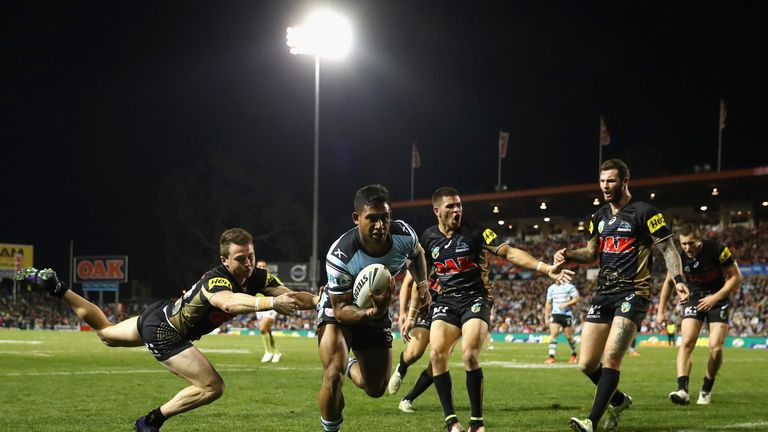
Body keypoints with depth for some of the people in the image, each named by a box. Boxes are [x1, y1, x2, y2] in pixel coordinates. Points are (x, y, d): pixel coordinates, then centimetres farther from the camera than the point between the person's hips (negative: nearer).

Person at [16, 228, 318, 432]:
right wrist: (271, 302, -73)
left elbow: (291, 296, -19)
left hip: (160, 315, 9)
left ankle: (55, 288, 34)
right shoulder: (215, 280, -37)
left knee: (105, 333, 32)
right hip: (164, 333, -9)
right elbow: (229, 302, -60)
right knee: (212, 387, -16)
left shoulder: (257, 277, -14)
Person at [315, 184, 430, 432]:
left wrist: (422, 283, -10)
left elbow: (417, 254, 5)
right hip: (338, 313, -5)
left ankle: (351, 366, 45)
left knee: (376, 390, 9)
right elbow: (341, 310, -30)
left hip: (377, 312, 5)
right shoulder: (340, 257, -37)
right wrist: (372, 311, -48)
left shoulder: (404, 235, -23)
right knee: (333, 377, -27)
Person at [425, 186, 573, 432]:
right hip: (445, 302, 3)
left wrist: (545, 268, -25)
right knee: (437, 354, -17)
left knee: (470, 354, -23)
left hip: (474, 300, -3)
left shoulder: (475, 232, -6)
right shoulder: (428, 238, 4)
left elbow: (509, 252, -13)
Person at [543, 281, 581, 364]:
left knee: (569, 337, 4)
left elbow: (577, 298, -7)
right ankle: (551, 356, -16)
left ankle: (574, 354, 26)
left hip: (567, 314, -3)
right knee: (553, 334, -12)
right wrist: (546, 317, 12)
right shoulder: (551, 288, 12)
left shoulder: (569, 287, -3)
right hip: (555, 314, 3)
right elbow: (548, 303, 17)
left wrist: (566, 304, -18)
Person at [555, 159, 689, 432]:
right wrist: (568, 255, 4)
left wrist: (678, 279, -20)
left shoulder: (643, 213, -5)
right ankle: (618, 400, 29)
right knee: (587, 364, 3)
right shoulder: (599, 217, 14)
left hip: (633, 293, -7)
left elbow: (667, 248, -5)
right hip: (604, 294, 7)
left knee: (611, 358, -20)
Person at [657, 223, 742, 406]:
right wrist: (661, 310, 6)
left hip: (718, 299, -2)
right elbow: (669, 282, 6)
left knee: (716, 348, -12)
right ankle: (682, 390, -28)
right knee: (686, 342, -19)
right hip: (694, 298, 2)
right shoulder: (680, 257, -13)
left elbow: (736, 277, -13)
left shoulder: (717, 250, -23)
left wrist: (715, 298, -19)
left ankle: (706, 390, 8)